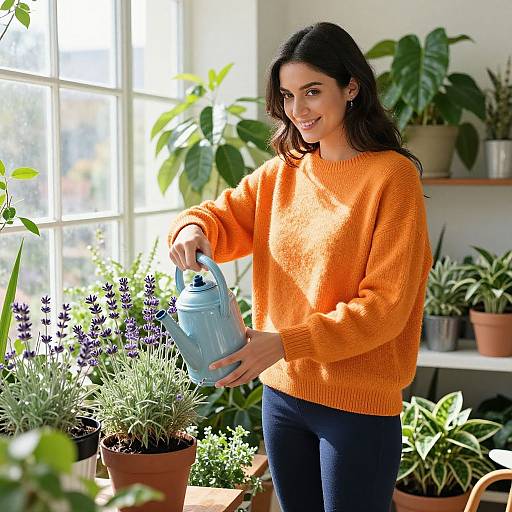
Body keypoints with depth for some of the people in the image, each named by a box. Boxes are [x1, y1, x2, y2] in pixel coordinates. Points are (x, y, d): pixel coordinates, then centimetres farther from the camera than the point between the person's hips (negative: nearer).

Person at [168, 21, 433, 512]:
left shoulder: (392, 175, -12)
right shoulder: (281, 173, 6)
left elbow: (385, 304, -16)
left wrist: (286, 342, -24)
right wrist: (193, 229, -15)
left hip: (357, 404, -5)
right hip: (282, 392, 6)